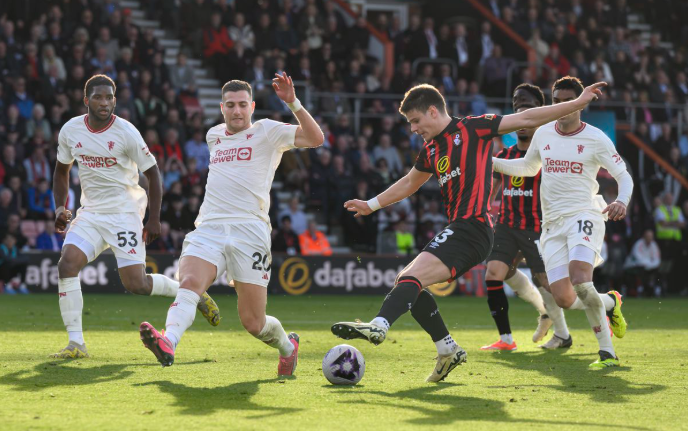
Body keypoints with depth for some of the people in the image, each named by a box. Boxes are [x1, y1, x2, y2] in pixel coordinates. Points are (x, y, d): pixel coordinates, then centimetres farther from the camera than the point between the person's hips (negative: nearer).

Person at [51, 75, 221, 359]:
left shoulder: (126, 132, -13)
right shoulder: (70, 130, 0)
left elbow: (152, 173, -5)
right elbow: (62, 170, 18)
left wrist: (154, 219, -9)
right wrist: (60, 207, 6)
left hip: (125, 215, -4)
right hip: (90, 214, 4)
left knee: (136, 284, -10)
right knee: (66, 264, -17)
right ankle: (76, 343, -12)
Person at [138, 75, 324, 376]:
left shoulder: (267, 132, 5)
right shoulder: (214, 135, 21)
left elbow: (315, 139, -9)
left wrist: (292, 103, -19)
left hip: (250, 230, -3)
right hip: (208, 229, 3)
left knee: (253, 323, -2)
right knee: (190, 282, -29)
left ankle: (287, 345, 31)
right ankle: (167, 344, -52)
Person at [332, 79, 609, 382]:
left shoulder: (472, 129, -2)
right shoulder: (430, 151, 19)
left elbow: (526, 120, 0)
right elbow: (408, 183, 38)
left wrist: (578, 103, -1)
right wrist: (371, 205, 39)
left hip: (472, 227, -9)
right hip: (456, 230, 9)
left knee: (412, 276, -25)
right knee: (406, 282, 7)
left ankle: (379, 326, -44)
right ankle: (447, 349, 11)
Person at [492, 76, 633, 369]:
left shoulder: (595, 139, -2)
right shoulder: (543, 134, 11)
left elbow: (623, 176, 2)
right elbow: (528, 167, 29)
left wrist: (622, 201, -19)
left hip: (584, 215, -5)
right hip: (552, 224, 5)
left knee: (580, 279, -30)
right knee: (564, 299, -8)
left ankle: (607, 353, -15)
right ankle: (609, 303, 25)